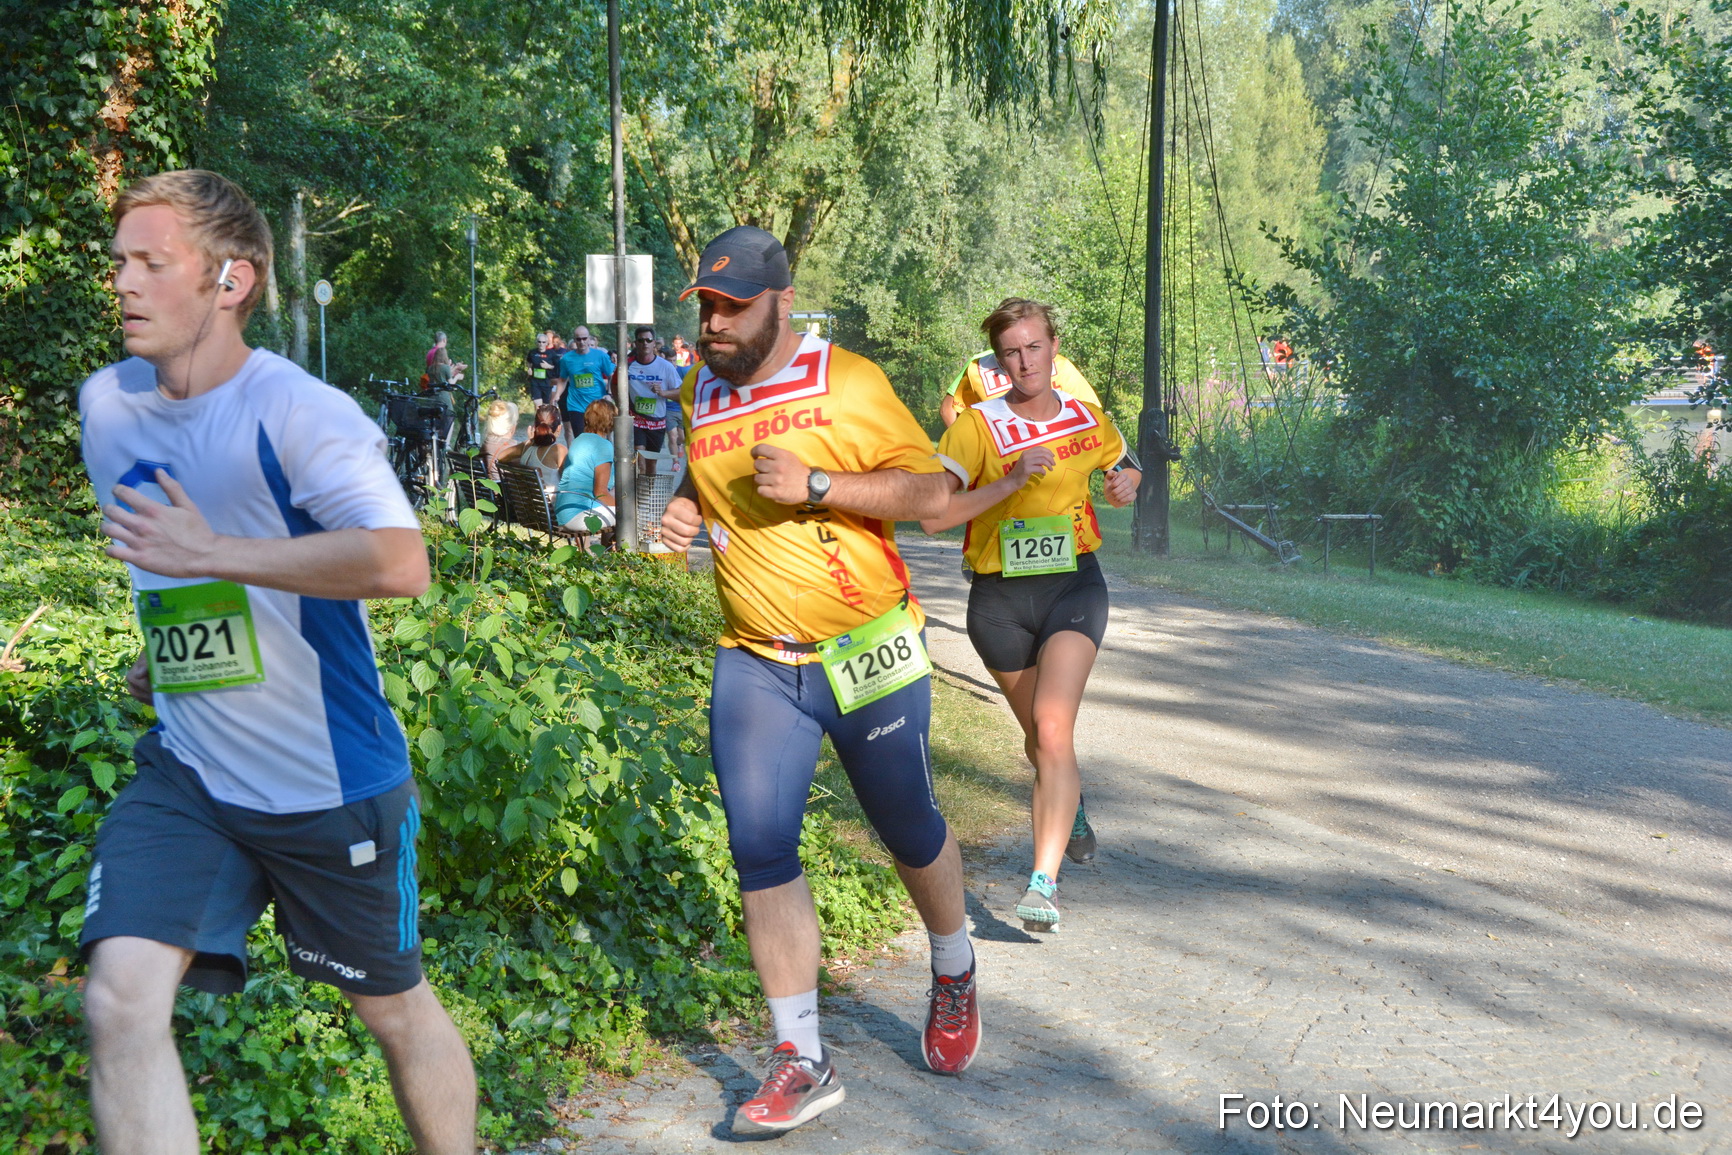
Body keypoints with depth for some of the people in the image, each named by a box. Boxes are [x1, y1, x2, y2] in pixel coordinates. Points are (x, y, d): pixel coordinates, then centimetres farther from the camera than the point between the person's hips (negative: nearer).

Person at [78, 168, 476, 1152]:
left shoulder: (297, 413, -19)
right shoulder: (107, 405, 4)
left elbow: (401, 562, -36)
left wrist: (210, 553, -31)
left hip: (333, 781, -5)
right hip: (187, 774, 5)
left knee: (394, 1006, 14)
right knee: (121, 998, -14)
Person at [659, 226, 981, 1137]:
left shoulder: (848, 382, -9)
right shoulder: (699, 396, 6)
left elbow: (931, 492, -12)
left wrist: (815, 484, -22)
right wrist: (685, 510, 1)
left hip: (868, 652, -3)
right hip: (754, 663, 4)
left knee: (909, 830, 12)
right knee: (760, 851, -5)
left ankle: (953, 975, 42)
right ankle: (801, 1061, 7)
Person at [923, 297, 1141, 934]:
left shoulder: (1088, 421, 2)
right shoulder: (977, 426, -9)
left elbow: (1125, 463, 24)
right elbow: (932, 515, -18)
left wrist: (1125, 483, 0)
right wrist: (1012, 481, -26)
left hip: (1073, 584, 0)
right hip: (999, 596, 0)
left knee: (1052, 730, -21)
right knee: (1040, 739, 18)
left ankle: (1044, 881, -19)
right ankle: (1073, 813, 51)